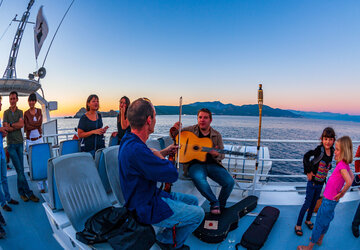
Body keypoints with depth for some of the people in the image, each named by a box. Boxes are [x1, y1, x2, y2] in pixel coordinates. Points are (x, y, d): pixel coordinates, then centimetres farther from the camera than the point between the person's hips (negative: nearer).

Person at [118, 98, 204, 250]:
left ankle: (166, 236, 24)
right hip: (147, 208, -9)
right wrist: (157, 153, -12)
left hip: (150, 196, 10)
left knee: (193, 201, 15)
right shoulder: (136, 149, -34)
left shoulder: (129, 140, 0)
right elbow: (172, 175, -27)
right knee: (198, 214, -1)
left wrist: (164, 152, 10)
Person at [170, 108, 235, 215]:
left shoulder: (217, 135, 12)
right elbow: (174, 136, 12)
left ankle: (221, 205, 10)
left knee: (230, 182, -19)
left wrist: (216, 154, -13)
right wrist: (174, 130, -13)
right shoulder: (191, 130, 7)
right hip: (195, 163, -2)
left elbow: (222, 155, 13)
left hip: (212, 164, 3)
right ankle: (215, 203, -10)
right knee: (199, 179, -37)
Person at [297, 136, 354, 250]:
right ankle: (319, 240, 45)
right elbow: (352, 176, 16)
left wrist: (341, 193, -23)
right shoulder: (345, 164, 0)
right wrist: (342, 192, 12)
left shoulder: (342, 165, -27)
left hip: (329, 200, -9)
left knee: (319, 223, 5)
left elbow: (349, 182, -40)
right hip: (330, 198, 9)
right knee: (326, 219, 25)